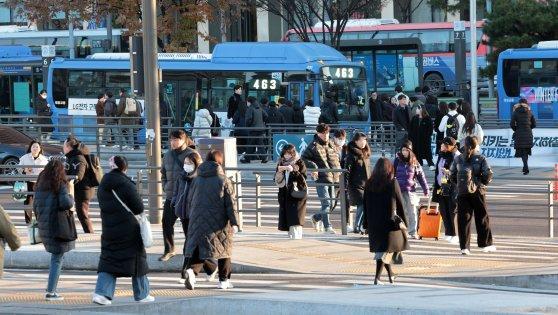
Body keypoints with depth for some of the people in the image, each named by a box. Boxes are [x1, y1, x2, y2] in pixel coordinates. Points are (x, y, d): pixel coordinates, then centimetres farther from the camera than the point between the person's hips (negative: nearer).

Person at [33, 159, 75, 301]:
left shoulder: (40, 184, 8)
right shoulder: (60, 185, -11)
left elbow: (35, 205, 12)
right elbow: (66, 203, -22)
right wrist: (71, 197, 0)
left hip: (43, 224, 6)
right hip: (58, 224, -6)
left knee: (55, 257, 21)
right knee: (57, 259, 0)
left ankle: (51, 289, 18)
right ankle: (51, 292, -4)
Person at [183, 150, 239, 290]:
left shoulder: (197, 180, 4)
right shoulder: (223, 181, -7)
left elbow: (190, 200, 14)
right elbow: (231, 203, -10)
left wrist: (194, 217, 28)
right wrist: (234, 222, -9)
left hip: (198, 221, 3)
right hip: (219, 222, -3)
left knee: (198, 247, 4)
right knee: (223, 248, 12)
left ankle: (191, 269, -24)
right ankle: (224, 280, 14)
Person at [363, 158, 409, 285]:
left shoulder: (369, 183, 2)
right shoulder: (392, 182, -9)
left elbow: (365, 203, 6)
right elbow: (399, 202, -7)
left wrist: (366, 223, 13)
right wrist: (403, 220, 2)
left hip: (373, 222, 4)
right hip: (389, 221, -4)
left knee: (380, 248, 17)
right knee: (386, 248, 0)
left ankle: (391, 275, 30)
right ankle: (377, 278, -13)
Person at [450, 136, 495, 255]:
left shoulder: (458, 159, 3)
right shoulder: (481, 158, -4)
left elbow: (452, 175, 4)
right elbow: (488, 174, -11)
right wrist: (483, 183, 7)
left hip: (462, 193, 2)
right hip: (478, 191, -2)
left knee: (463, 219, 2)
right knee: (482, 218, 11)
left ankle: (464, 246, -2)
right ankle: (486, 244, 18)